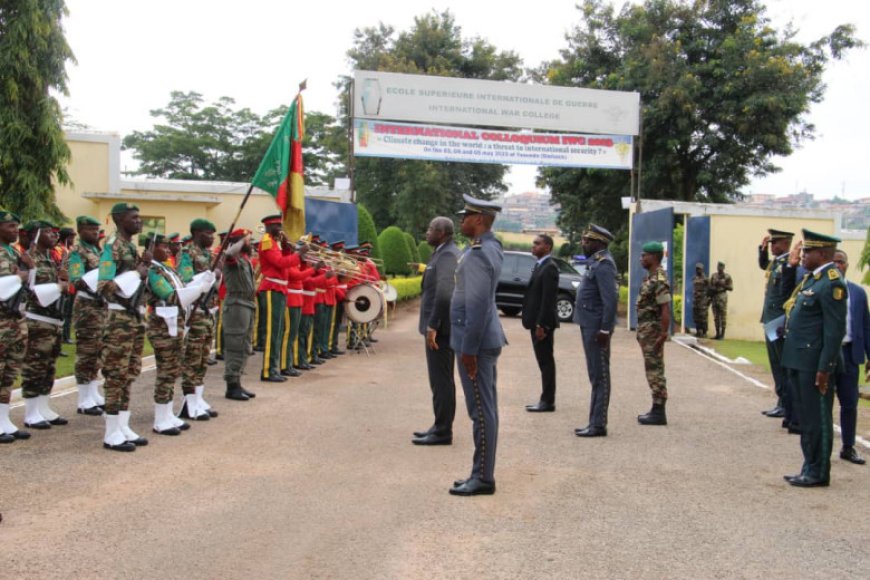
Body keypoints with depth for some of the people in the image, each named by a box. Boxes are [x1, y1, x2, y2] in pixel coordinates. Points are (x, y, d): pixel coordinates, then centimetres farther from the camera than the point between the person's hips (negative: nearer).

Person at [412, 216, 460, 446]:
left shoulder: (448, 255, -17)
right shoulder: (443, 253, 16)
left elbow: (444, 292, -27)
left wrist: (433, 325, -26)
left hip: (440, 327, -11)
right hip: (440, 326, 11)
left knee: (441, 381, -5)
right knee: (441, 379, 15)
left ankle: (442, 432, 1)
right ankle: (440, 427, 24)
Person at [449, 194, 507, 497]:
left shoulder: (478, 254, -19)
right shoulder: (489, 246, 12)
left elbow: (477, 306, -23)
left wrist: (469, 349, -21)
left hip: (476, 342, -11)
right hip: (487, 341, 11)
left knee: (481, 411, -3)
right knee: (485, 409, 14)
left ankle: (483, 478, 4)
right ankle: (482, 474, 23)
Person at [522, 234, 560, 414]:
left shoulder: (549, 268, -14)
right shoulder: (539, 266, 15)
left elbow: (548, 298, -20)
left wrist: (541, 324, -22)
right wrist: (534, 323, 14)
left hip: (543, 323, -9)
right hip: (537, 322, 9)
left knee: (546, 362, -4)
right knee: (543, 362, 12)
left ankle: (548, 402, 1)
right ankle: (545, 400, 18)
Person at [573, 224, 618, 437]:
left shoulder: (603, 264, -15)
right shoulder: (596, 262, 16)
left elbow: (610, 299, -22)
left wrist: (605, 329, -23)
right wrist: (599, 328, 18)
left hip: (597, 329, -10)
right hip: (590, 326, 10)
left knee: (600, 377, -5)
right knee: (596, 377, 13)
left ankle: (598, 425, 0)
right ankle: (595, 422, 19)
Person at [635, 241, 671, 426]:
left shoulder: (659, 280, -17)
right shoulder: (650, 278, 15)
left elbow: (666, 309, -22)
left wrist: (663, 335, -25)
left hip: (653, 331, -10)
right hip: (646, 330, 10)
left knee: (655, 370, -6)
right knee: (653, 370, 12)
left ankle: (659, 412, -3)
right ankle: (657, 409, 17)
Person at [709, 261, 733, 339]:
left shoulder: (727, 277, -1)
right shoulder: (713, 276, 12)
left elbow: (731, 288, -4)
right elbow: (710, 287, 15)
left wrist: (722, 285, -16)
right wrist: (710, 297, 6)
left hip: (722, 298, -5)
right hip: (714, 297, 5)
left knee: (723, 317, -5)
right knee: (716, 317, 7)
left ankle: (722, 334, -2)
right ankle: (717, 334, 13)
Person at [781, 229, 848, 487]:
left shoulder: (831, 284, -16)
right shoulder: (811, 278, 13)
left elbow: (835, 330, -19)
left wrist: (824, 368, -20)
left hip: (815, 364, -10)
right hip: (800, 361, 10)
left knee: (817, 420, 1)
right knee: (806, 418, 16)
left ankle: (818, 473, 11)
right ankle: (810, 468, 27)